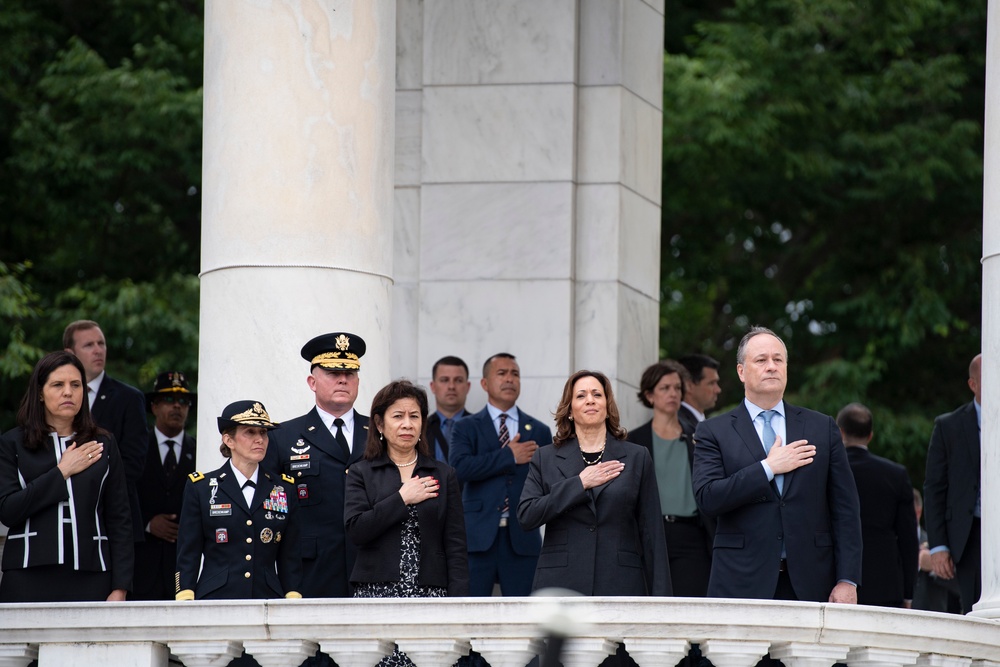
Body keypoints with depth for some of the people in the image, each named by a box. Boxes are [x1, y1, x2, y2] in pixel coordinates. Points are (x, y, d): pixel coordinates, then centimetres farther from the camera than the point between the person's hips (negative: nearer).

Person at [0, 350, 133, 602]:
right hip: (29, 578, -1)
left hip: (90, 576, 1)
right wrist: (62, 472, -5)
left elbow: (120, 520, 9)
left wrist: (120, 587, 1)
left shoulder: (103, 444, 12)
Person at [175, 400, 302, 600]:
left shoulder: (284, 489, 13)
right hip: (217, 598, -2)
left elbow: (290, 558, 13)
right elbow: (187, 557, 5)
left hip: (268, 599, 2)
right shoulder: (200, 488, 7)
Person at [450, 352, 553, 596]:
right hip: (478, 537, -2)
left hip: (523, 538, 2)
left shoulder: (539, 431, 14)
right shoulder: (466, 427, 7)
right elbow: (459, 467, -12)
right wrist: (509, 456, -12)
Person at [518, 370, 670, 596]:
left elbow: (652, 533, 7)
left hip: (620, 587, 0)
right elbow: (526, 515, -3)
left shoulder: (637, 458, 10)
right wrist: (579, 484, -7)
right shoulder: (545, 458, 11)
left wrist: (659, 595, 0)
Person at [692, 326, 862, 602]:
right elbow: (708, 498, -7)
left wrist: (847, 580, 0)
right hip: (742, 585, -2)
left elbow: (845, 509, 9)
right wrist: (768, 468, -9)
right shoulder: (714, 432, 7)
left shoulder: (822, 428, 13)